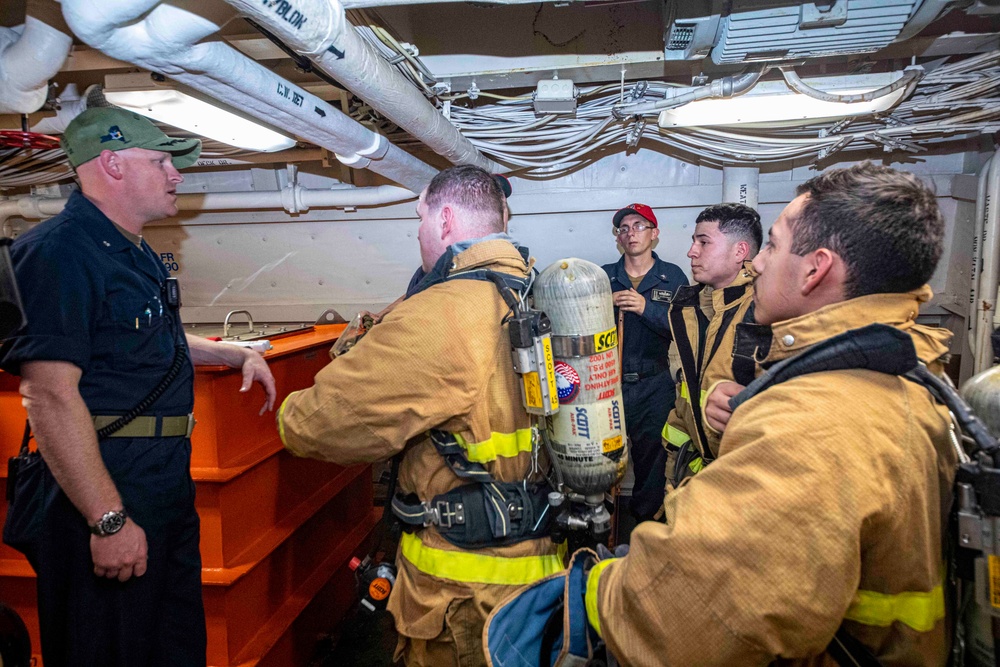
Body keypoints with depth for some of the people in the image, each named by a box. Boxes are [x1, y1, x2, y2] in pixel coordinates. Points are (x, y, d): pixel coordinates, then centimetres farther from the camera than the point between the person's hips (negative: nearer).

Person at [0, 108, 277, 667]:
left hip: (170, 487, 10)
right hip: (106, 496, -9)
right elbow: (52, 395, -25)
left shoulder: (139, 256, 15)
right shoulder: (60, 252, -17)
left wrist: (239, 354, 19)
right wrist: (109, 520, -26)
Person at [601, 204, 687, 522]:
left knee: (652, 458, 7)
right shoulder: (603, 276, 9)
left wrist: (647, 307, -20)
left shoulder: (673, 277, 4)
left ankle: (645, 517, 27)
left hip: (655, 386, -1)